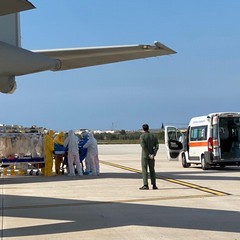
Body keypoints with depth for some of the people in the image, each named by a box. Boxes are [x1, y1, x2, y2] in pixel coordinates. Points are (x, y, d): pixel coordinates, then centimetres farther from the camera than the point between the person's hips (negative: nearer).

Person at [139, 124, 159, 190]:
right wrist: (153, 154, -9)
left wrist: (149, 154, -16)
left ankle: (145, 185, -9)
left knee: (144, 170, -3)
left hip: (145, 155, -4)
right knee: (152, 170, 12)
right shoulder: (153, 136, 6)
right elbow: (157, 146, -2)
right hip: (151, 156, 4)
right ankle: (154, 185, 10)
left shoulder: (142, 136, -7)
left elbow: (143, 146, -18)